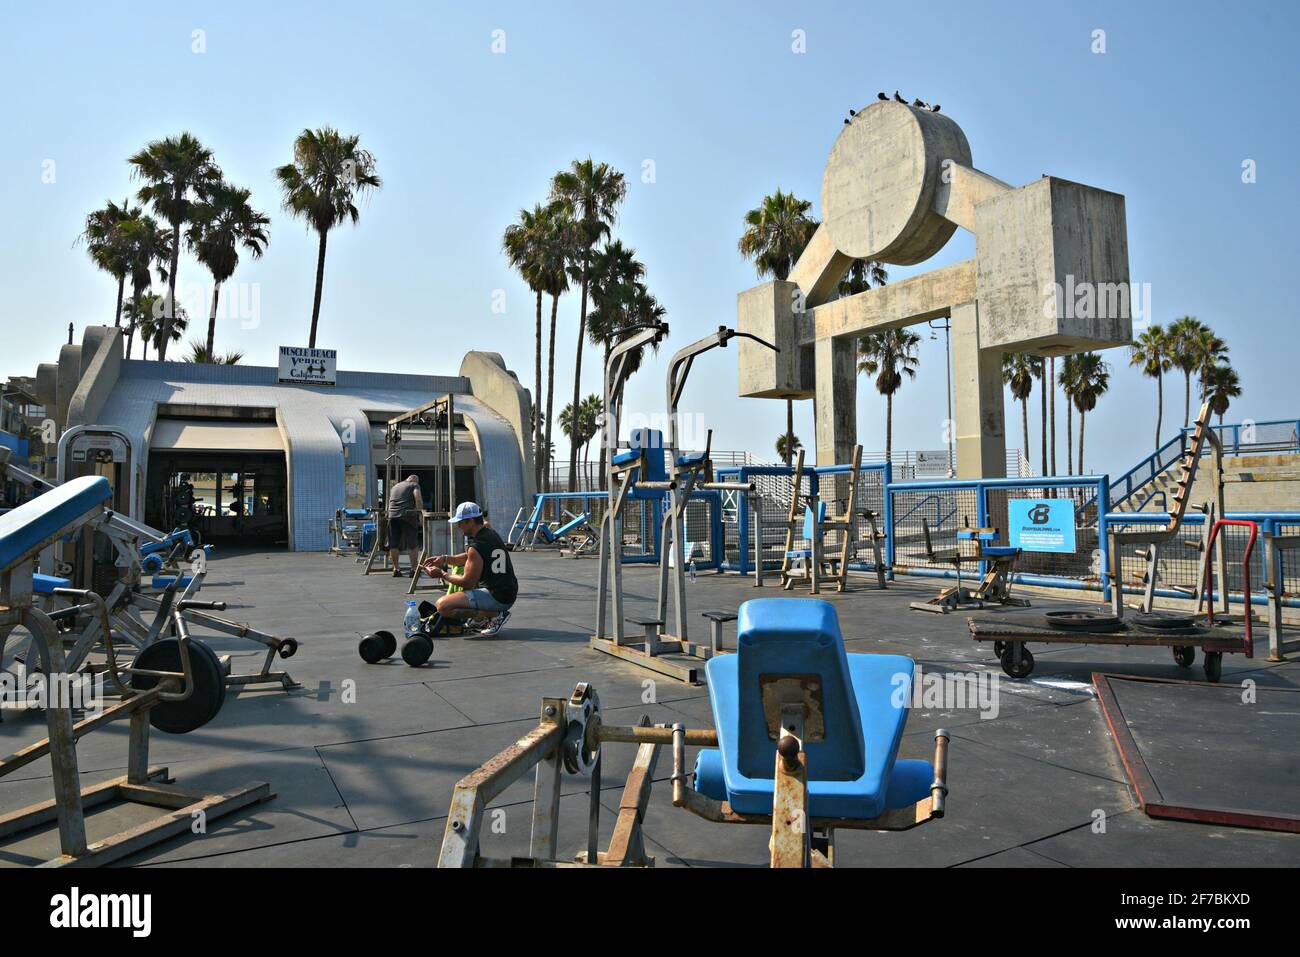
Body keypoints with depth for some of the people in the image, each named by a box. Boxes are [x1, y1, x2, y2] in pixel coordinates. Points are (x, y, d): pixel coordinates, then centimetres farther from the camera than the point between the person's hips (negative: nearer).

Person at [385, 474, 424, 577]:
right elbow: (418, 497, -7)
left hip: (392, 516, 5)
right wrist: (420, 511, -3)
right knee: (412, 544, 1)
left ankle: (396, 569, 13)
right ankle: (414, 569, 0)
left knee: (394, 544, 9)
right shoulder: (414, 485, 12)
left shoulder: (394, 487, 29)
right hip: (407, 515, -5)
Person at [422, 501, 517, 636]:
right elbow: (470, 557, 25)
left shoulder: (477, 546, -17)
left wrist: (442, 574, -1)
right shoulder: (491, 533, 10)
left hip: (496, 598, -10)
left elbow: (467, 582, -13)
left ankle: (494, 615, -12)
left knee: (442, 606, -15)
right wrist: (445, 559, 13)